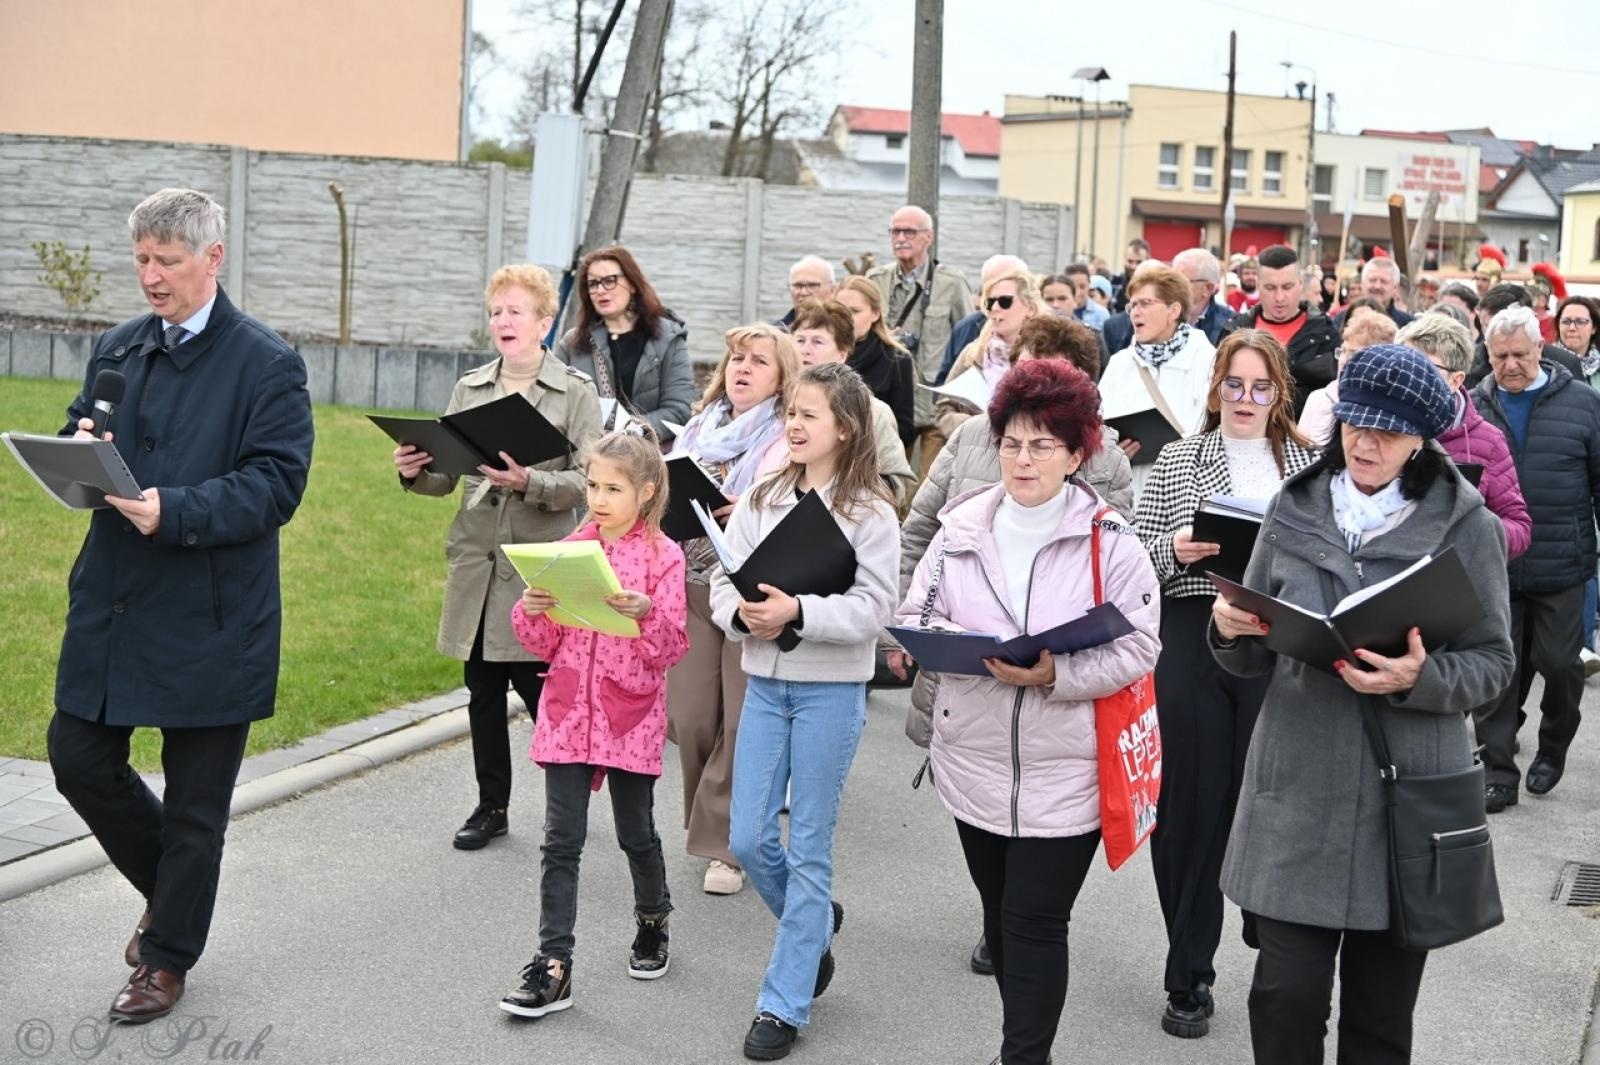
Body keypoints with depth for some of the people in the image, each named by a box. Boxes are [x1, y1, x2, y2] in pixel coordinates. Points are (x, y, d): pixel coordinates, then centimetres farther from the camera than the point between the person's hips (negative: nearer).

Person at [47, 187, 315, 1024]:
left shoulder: (266, 364, -9)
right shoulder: (117, 349, 10)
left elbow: (277, 484, -16)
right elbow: (75, 440, 15)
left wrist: (174, 511, -28)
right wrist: (79, 448, -9)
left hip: (209, 618, -5)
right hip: (112, 602, 6)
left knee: (195, 800, 6)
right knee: (79, 759, 8)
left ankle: (168, 958, 24)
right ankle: (169, 889, 34)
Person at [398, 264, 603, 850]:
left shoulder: (575, 393, -3)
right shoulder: (470, 388, 11)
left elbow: (587, 481, -10)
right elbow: (447, 475, 11)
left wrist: (530, 482, -26)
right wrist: (415, 471, -10)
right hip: (476, 561, 4)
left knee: (541, 689, -1)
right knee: (482, 691, 10)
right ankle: (491, 805, 23)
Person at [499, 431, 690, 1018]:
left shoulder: (663, 557, -5)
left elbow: (671, 650, -8)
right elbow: (544, 643, 7)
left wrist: (646, 613, -26)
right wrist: (531, 609, -13)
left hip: (631, 717, -3)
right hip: (568, 712, 3)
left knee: (636, 833, 12)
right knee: (561, 841, 0)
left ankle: (652, 924, 39)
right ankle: (553, 967, 3)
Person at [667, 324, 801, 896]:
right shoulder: (699, 429, 16)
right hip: (692, 586, 5)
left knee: (742, 722, -3)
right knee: (689, 716, 4)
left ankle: (726, 846, 9)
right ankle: (708, 824, 25)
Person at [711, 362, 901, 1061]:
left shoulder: (869, 512, -7)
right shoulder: (761, 499, 6)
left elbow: (872, 608, -14)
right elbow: (723, 582, 4)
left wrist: (798, 611, -26)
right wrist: (742, 614, -18)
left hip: (831, 689, -4)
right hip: (764, 682, 5)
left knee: (808, 847, 3)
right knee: (748, 840, 6)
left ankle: (784, 1004, 13)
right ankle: (816, 925, 37)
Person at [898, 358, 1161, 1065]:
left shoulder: (1111, 543, -8)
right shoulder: (960, 529, 3)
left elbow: (1137, 648, -11)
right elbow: (914, 615, 7)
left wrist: (1054, 675, -24)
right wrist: (950, 642, -15)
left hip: (1063, 769, -4)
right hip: (973, 761, 4)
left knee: (1036, 924, -3)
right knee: (999, 913, 18)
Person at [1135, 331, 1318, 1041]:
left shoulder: (1309, 464, 10)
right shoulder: (1177, 461, 7)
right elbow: (1137, 553, 6)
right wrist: (1173, 549, -14)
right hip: (1191, 642, 0)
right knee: (1191, 807, 3)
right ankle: (1189, 979, 16)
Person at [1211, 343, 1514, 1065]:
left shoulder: (1466, 525, -1)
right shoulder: (1294, 511, 4)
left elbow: (1493, 664, 0)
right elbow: (1254, 661, 10)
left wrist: (1420, 679, -20)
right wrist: (1232, 632, -12)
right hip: (1297, 789, 1)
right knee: (1286, 993, -1)